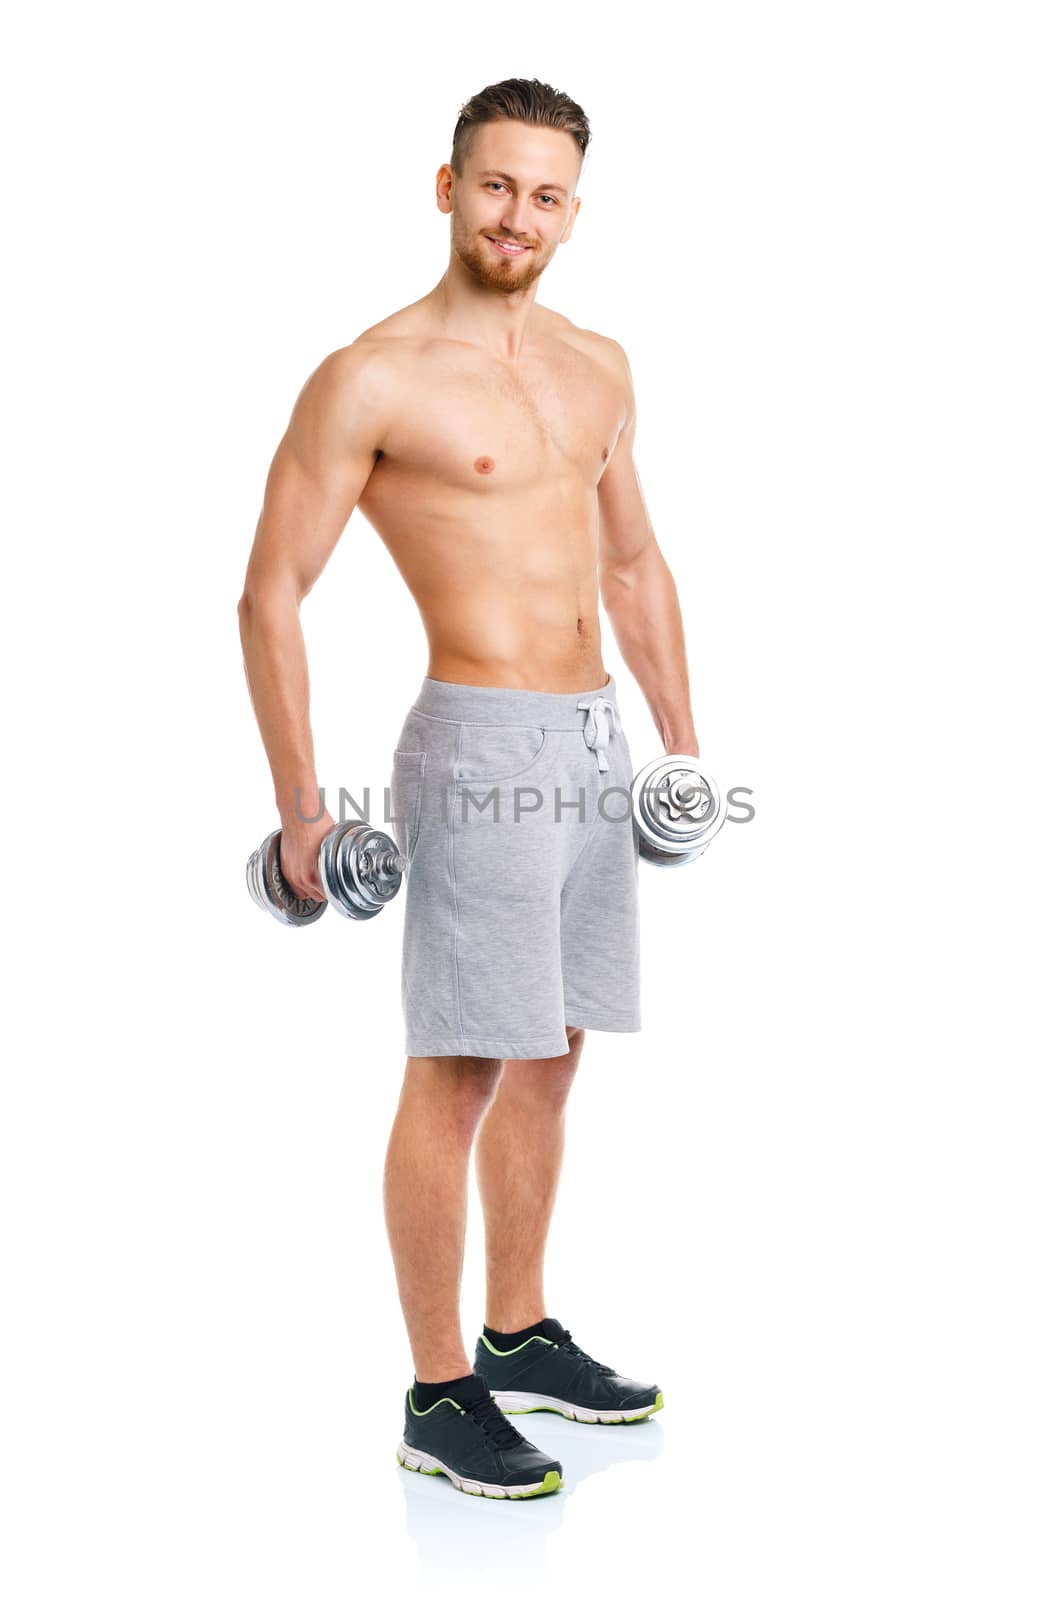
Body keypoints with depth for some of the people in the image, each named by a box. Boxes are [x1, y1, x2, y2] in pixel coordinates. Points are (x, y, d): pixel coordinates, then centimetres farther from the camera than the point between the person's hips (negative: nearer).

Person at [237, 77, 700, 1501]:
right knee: (460, 1072, -2)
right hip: (482, 743, -7)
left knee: (550, 1055, 14)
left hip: (596, 739, 7)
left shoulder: (598, 369, 13)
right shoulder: (372, 381, -8)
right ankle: (438, 1397, 12)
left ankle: (521, 1338, 30)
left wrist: (681, 738, 19)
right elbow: (271, 596, -9)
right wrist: (303, 810, -11)